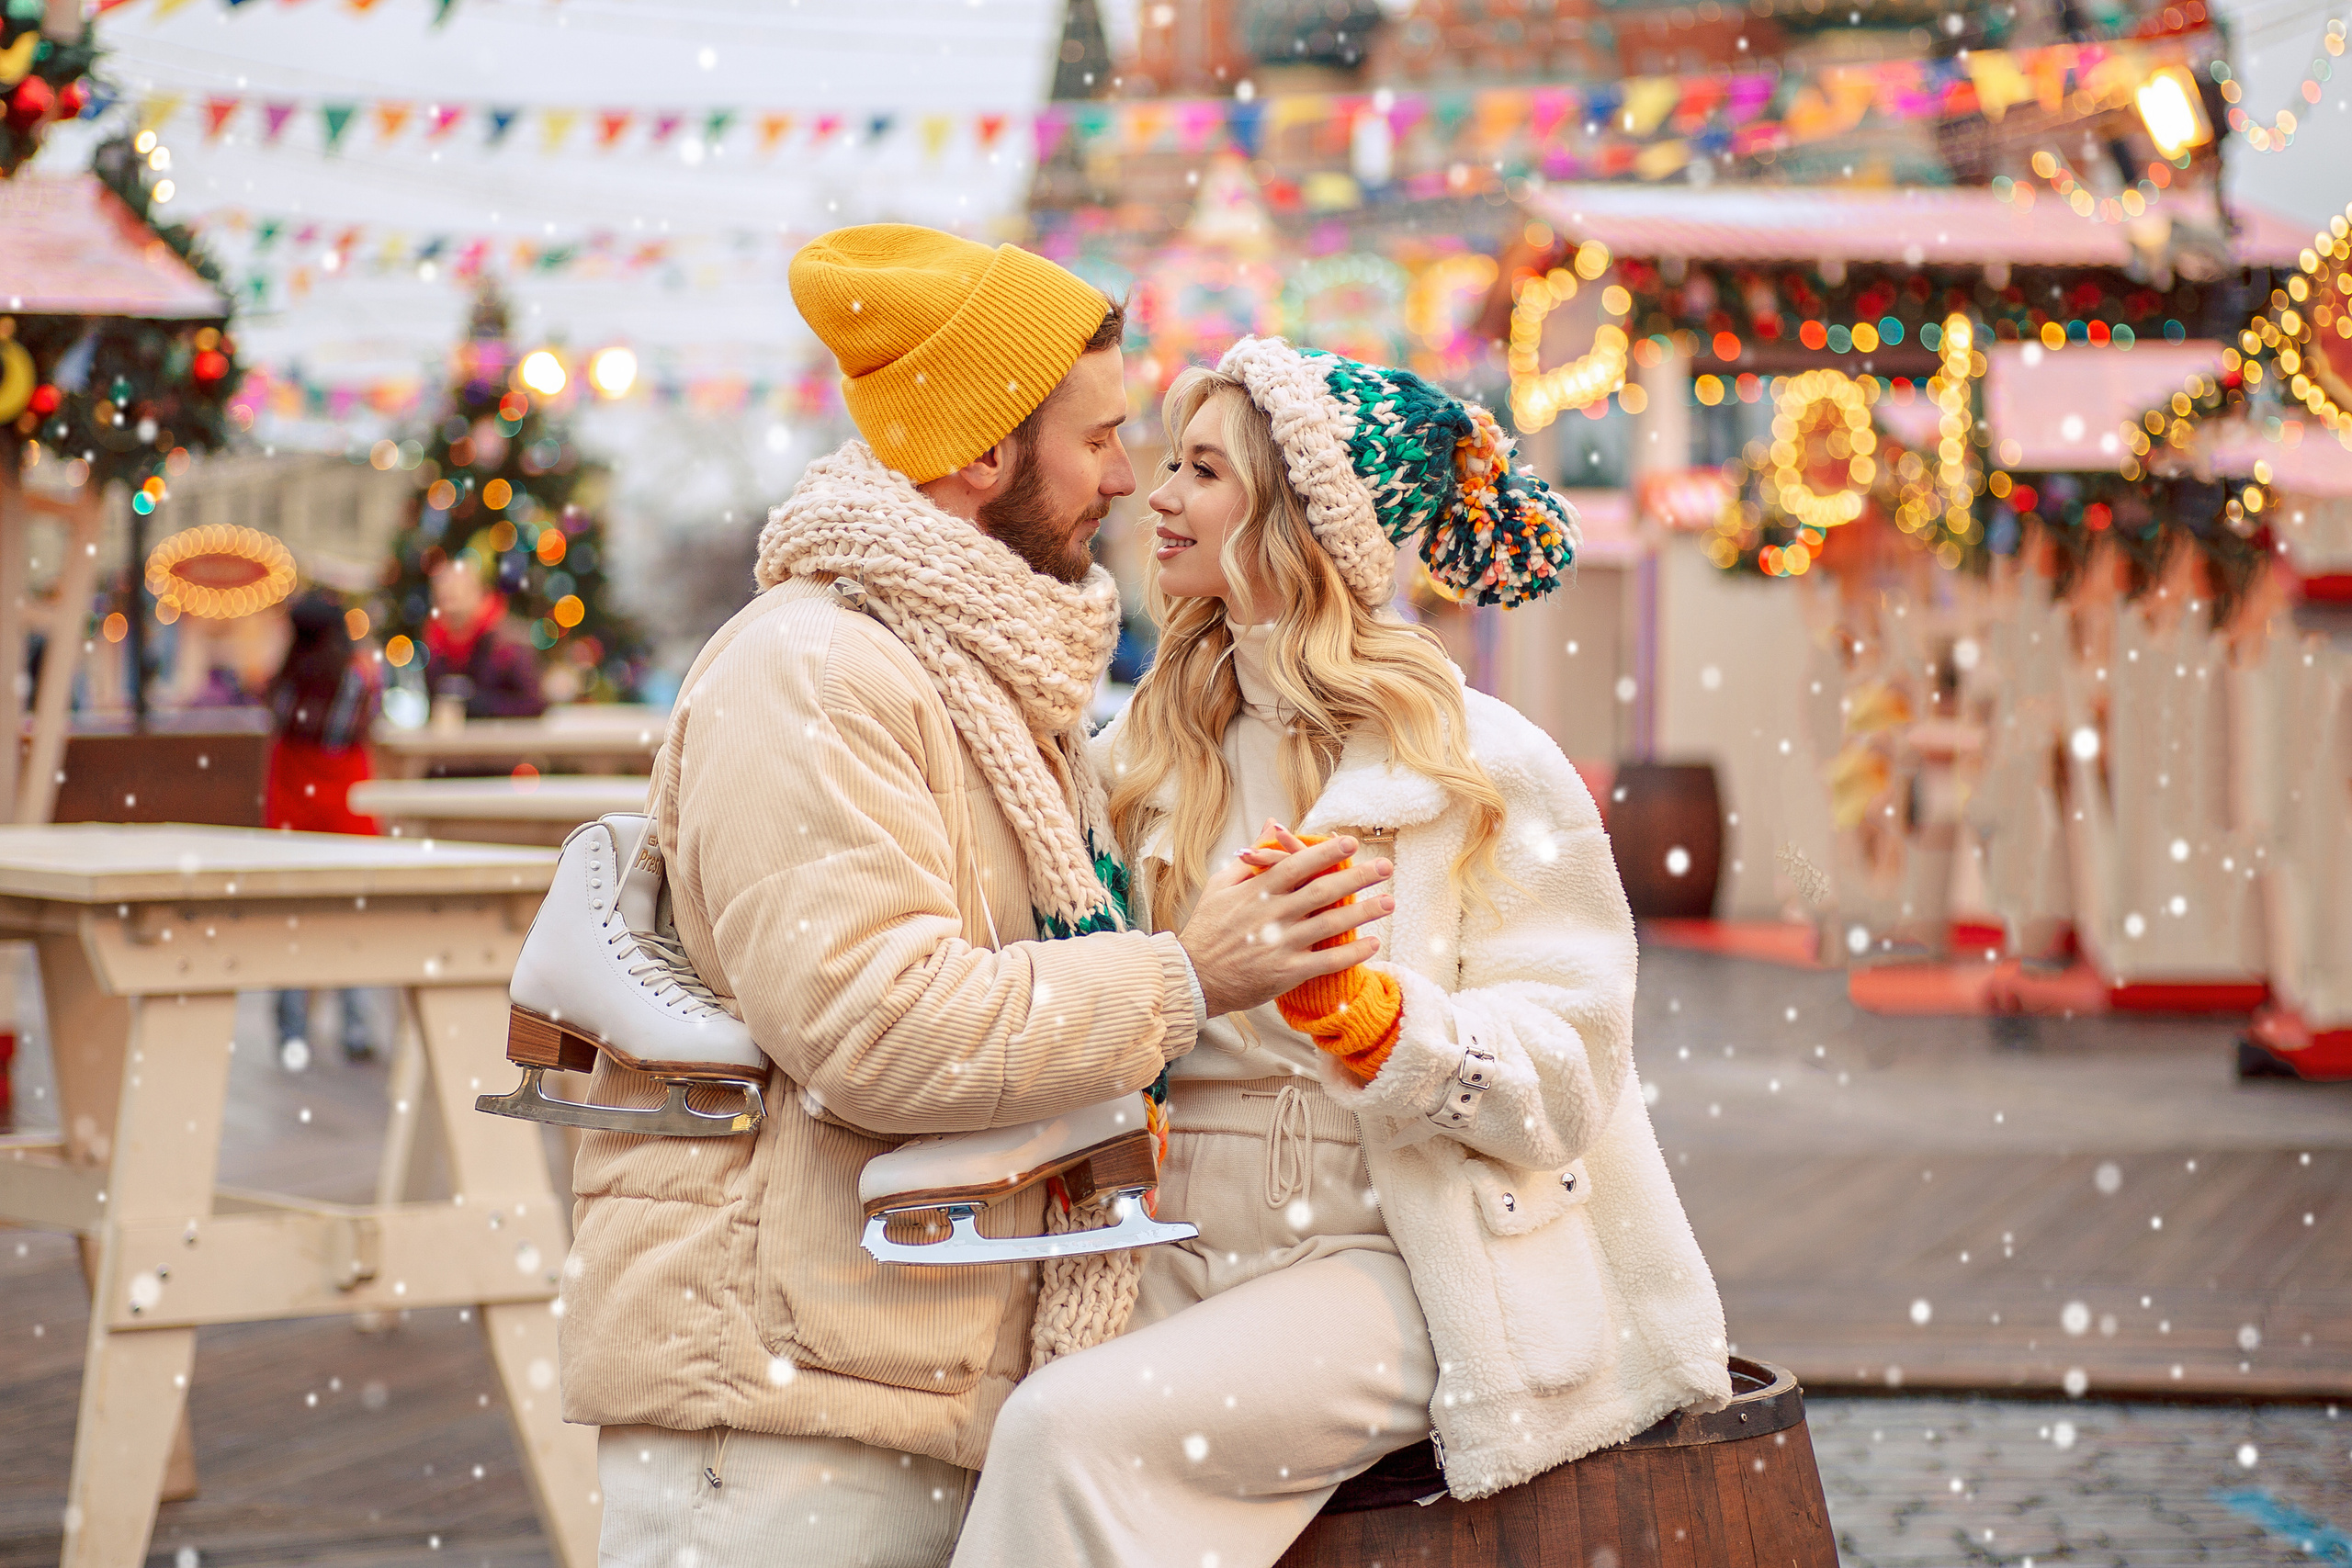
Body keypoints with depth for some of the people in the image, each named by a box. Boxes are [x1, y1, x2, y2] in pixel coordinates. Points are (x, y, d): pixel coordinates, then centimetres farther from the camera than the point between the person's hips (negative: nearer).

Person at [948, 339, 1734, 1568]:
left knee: (1074, 1429, -28)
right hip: (1192, 1266, 5)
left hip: (1403, 1269, -5)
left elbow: (1558, 1083, -9)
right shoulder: (1153, 754, 13)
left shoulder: (1480, 766, -4)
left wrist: (1350, 1004, -24)